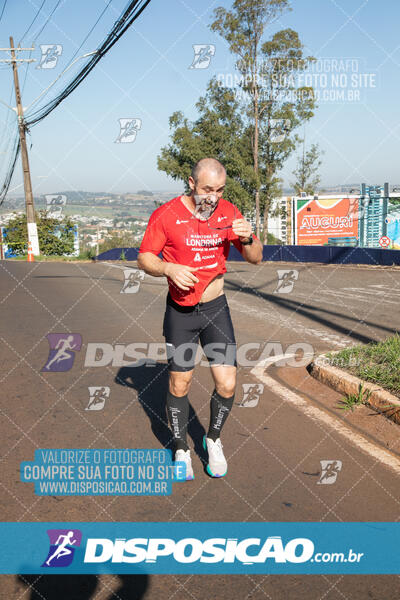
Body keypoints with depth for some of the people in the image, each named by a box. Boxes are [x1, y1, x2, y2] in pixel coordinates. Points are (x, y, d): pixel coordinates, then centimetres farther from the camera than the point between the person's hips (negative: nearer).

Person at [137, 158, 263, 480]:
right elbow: (144, 257, -3)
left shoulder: (228, 212, -2)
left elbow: (256, 258, 2)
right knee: (179, 384, 6)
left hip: (216, 308, 2)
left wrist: (247, 239, -20)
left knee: (227, 384, -2)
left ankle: (213, 440, 27)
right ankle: (181, 450, 28)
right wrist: (169, 268, -23)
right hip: (180, 311, -2)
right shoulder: (166, 215, -11)